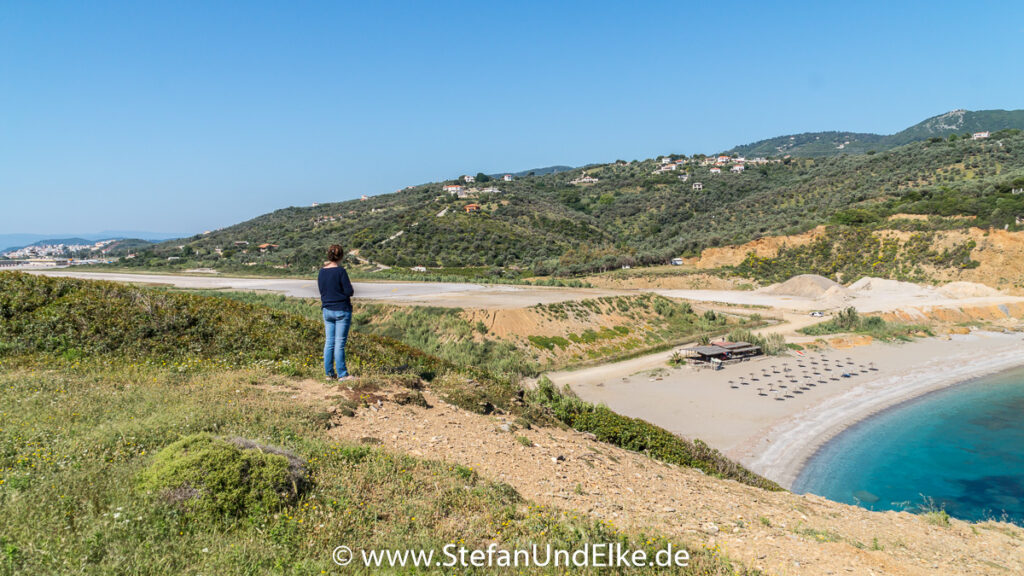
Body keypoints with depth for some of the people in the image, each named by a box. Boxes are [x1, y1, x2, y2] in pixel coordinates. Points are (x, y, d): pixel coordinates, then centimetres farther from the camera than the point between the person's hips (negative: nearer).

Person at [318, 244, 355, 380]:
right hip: (342, 310, -6)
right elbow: (349, 291, -15)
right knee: (340, 343, -2)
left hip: (327, 310, 6)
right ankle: (342, 374, 3)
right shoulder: (340, 271, -14)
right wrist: (351, 289, 8)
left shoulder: (321, 272, 5)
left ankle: (329, 373, 14)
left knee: (329, 342, 10)